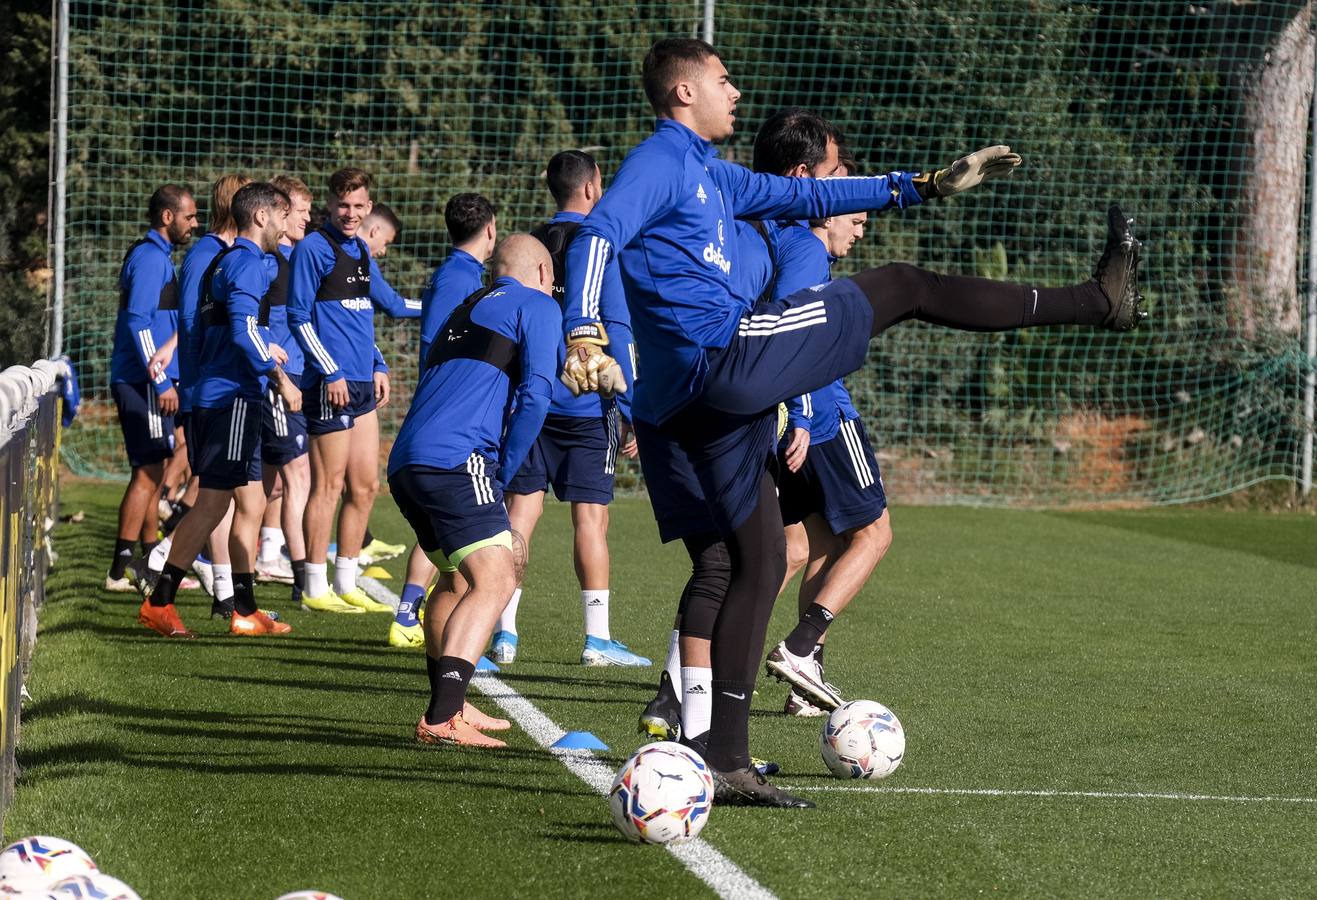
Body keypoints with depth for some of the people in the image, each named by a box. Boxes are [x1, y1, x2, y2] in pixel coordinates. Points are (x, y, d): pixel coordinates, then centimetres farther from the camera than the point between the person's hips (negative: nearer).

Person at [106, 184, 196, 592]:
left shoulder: (156, 256, 18)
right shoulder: (150, 258, -13)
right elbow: (138, 321, -21)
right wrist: (161, 381, -21)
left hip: (144, 381, 10)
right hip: (142, 383, -10)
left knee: (152, 472, 14)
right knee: (148, 473, -9)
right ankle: (120, 571, -9)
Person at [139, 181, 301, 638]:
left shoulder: (223, 262, 19)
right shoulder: (248, 263, -10)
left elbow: (201, 331, 23)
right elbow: (243, 330, -21)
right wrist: (279, 376, -18)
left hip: (213, 396, 10)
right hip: (232, 398, -10)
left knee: (250, 501, 10)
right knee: (212, 504, -7)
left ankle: (245, 611, 10)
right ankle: (159, 602, -4)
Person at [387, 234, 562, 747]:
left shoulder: (464, 311, 32)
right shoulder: (537, 306, 9)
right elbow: (534, 394, -4)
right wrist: (503, 474, 2)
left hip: (405, 462, 8)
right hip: (457, 459, -8)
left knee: (458, 578, 25)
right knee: (494, 582, -13)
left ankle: (448, 705, 29)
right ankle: (442, 717, -29)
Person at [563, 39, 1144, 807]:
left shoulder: (710, 175, 25)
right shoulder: (661, 162, -4)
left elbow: (807, 196, 34)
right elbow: (597, 237, -19)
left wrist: (927, 186, 34)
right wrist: (584, 339, -35)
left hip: (713, 399, 10)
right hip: (728, 358, -10)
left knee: (761, 562, 12)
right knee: (901, 287, 0)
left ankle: (727, 761, 10)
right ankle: (1099, 300, 9)